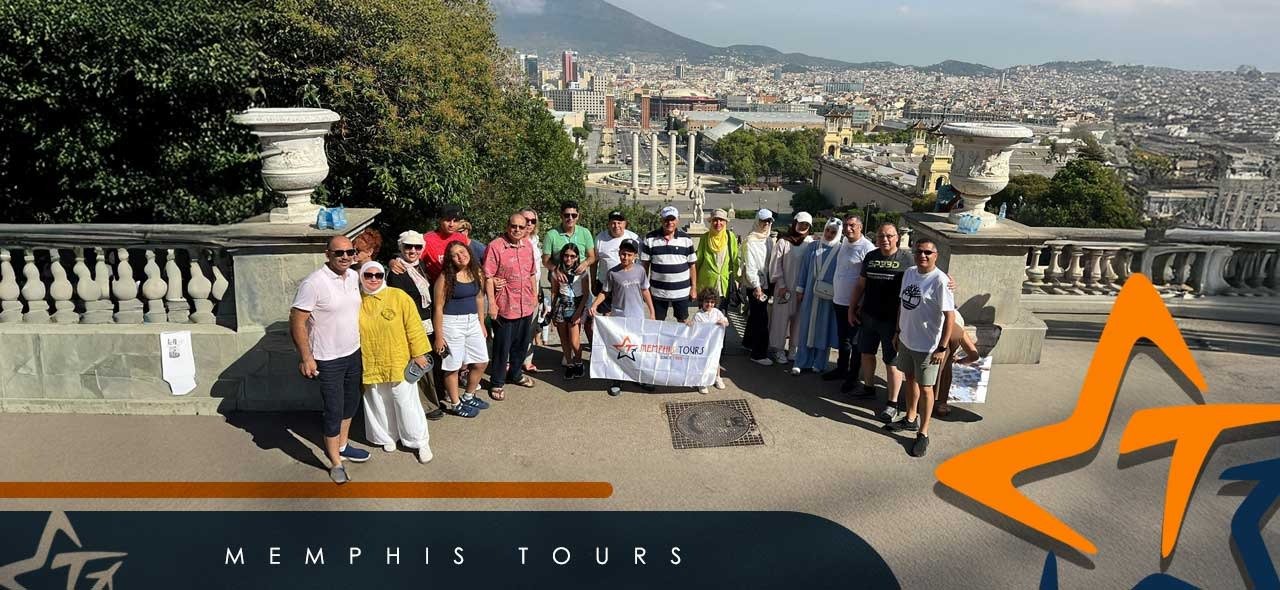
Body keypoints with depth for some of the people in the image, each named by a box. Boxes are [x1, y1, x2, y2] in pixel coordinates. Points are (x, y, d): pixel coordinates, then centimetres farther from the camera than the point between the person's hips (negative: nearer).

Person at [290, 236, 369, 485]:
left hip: (354, 353, 7)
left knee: (351, 402, 20)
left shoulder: (354, 277, 0)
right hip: (328, 360, -7)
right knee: (334, 410, 1)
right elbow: (297, 322, -18)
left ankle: (341, 446, 40)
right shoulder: (313, 283, -21)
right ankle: (336, 463, 16)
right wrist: (306, 358, -18)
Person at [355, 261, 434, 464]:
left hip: (399, 363, -3)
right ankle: (387, 437, 35)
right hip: (371, 367, 3)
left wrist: (418, 353, -7)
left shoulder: (398, 297, -9)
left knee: (407, 404, 4)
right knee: (379, 405, 15)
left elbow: (413, 326, -7)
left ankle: (420, 442, 18)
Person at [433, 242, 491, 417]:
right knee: (453, 366, 5)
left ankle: (468, 397, 34)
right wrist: (438, 336, -12)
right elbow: (438, 307, -11)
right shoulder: (446, 277, -14)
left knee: (481, 362, 13)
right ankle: (455, 404, 23)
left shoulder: (477, 273, 3)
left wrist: (481, 323, 15)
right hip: (452, 323, -6)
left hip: (473, 322, 6)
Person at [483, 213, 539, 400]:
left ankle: (515, 373, 38)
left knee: (521, 344, 19)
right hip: (504, 307, -6)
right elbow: (488, 277, -14)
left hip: (526, 306, 6)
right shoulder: (495, 246, -13)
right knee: (502, 347, 4)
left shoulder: (528, 245, 8)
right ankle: (497, 383, 17)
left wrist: (534, 295, 17)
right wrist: (492, 303, -16)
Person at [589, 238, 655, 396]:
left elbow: (645, 291, 6)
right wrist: (594, 305, -15)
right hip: (618, 317, -2)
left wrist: (652, 312, 7)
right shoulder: (612, 273, -7)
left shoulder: (640, 271, -3)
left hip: (638, 316, 2)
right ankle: (617, 380, 16)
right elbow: (604, 292, 0)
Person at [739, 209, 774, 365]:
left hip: (766, 283, 7)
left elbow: (772, 262, 14)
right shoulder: (750, 241, -11)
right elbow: (750, 265, -16)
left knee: (754, 314, 20)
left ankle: (748, 342, 38)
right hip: (755, 285, -7)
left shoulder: (770, 239, 11)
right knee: (761, 319, -7)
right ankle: (759, 354, -1)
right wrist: (756, 286, -20)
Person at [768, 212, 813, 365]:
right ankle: (779, 349, 14)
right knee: (782, 317, 2)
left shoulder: (811, 243, 3)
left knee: (798, 318, 8)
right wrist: (781, 285, -7)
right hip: (785, 287, -3)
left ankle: (793, 348, 20)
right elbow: (776, 264, -3)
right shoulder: (783, 242, -4)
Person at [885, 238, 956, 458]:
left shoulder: (940, 280, -20)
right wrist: (898, 332, 16)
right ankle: (910, 419, 41)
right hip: (906, 340, 7)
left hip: (927, 345, -7)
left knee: (925, 388, 3)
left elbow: (950, 316, -19)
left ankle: (923, 433, 16)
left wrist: (942, 347, -21)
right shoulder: (909, 273, 3)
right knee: (910, 379, 21)